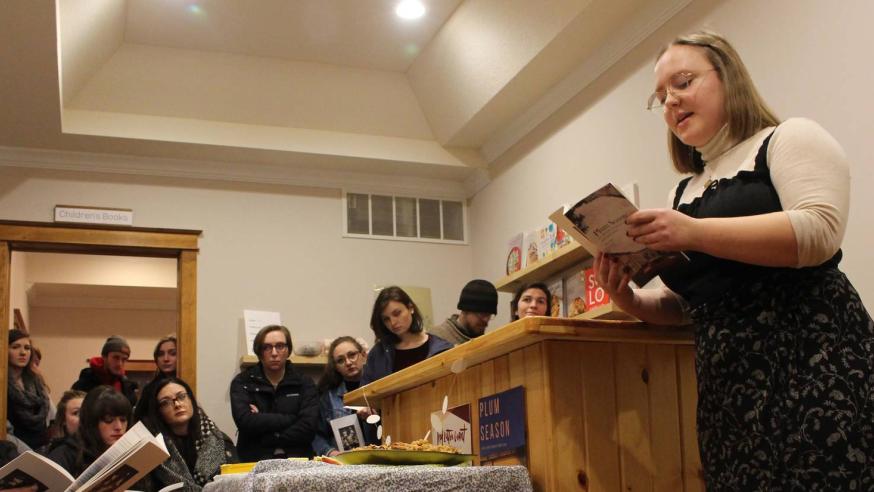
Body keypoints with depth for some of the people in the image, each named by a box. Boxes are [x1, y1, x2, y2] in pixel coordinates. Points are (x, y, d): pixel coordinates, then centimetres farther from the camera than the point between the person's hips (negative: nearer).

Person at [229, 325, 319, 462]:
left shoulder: (304, 384, 11)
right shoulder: (242, 382, 10)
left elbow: (308, 428, -4)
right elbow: (245, 422, -8)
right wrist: (290, 419, -6)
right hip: (253, 461, 0)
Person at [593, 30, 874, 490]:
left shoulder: (789, 139, 3)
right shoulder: (685, 190, 21)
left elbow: (820, 231, -16)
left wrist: (695, 233, -23)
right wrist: (630, 300, 2)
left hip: (812, 357, -6)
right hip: (727, 382, 6)